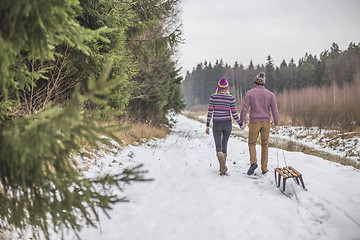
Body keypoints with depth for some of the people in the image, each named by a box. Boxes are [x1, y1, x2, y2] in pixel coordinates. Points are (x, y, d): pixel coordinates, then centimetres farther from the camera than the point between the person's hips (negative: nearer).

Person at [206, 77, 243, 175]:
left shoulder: (213, 97, -5)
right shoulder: (231, 98, -4)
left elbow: (210, 112, -6)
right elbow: (234, 114, -3)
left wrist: (207, 126, 0)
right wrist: (240, 124, 9)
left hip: (216, 124, -1)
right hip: (227, 124, 1)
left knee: (218, 147, 0)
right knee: (224, 145, 17)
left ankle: (223, 165, -24)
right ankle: (222, 168, 21)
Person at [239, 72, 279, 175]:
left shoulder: (250, 93, -3)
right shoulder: (270, 94, 2)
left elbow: (244, 108, -8)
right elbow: (274, 110, -2)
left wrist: (241, 122, -4)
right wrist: (276, 124, -1)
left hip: (254, 122, -2)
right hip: (266, 122, 2)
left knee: (252, 143, 13)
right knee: (265, 144, 12)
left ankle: (253, 162, -10)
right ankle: (264, 168, 13)